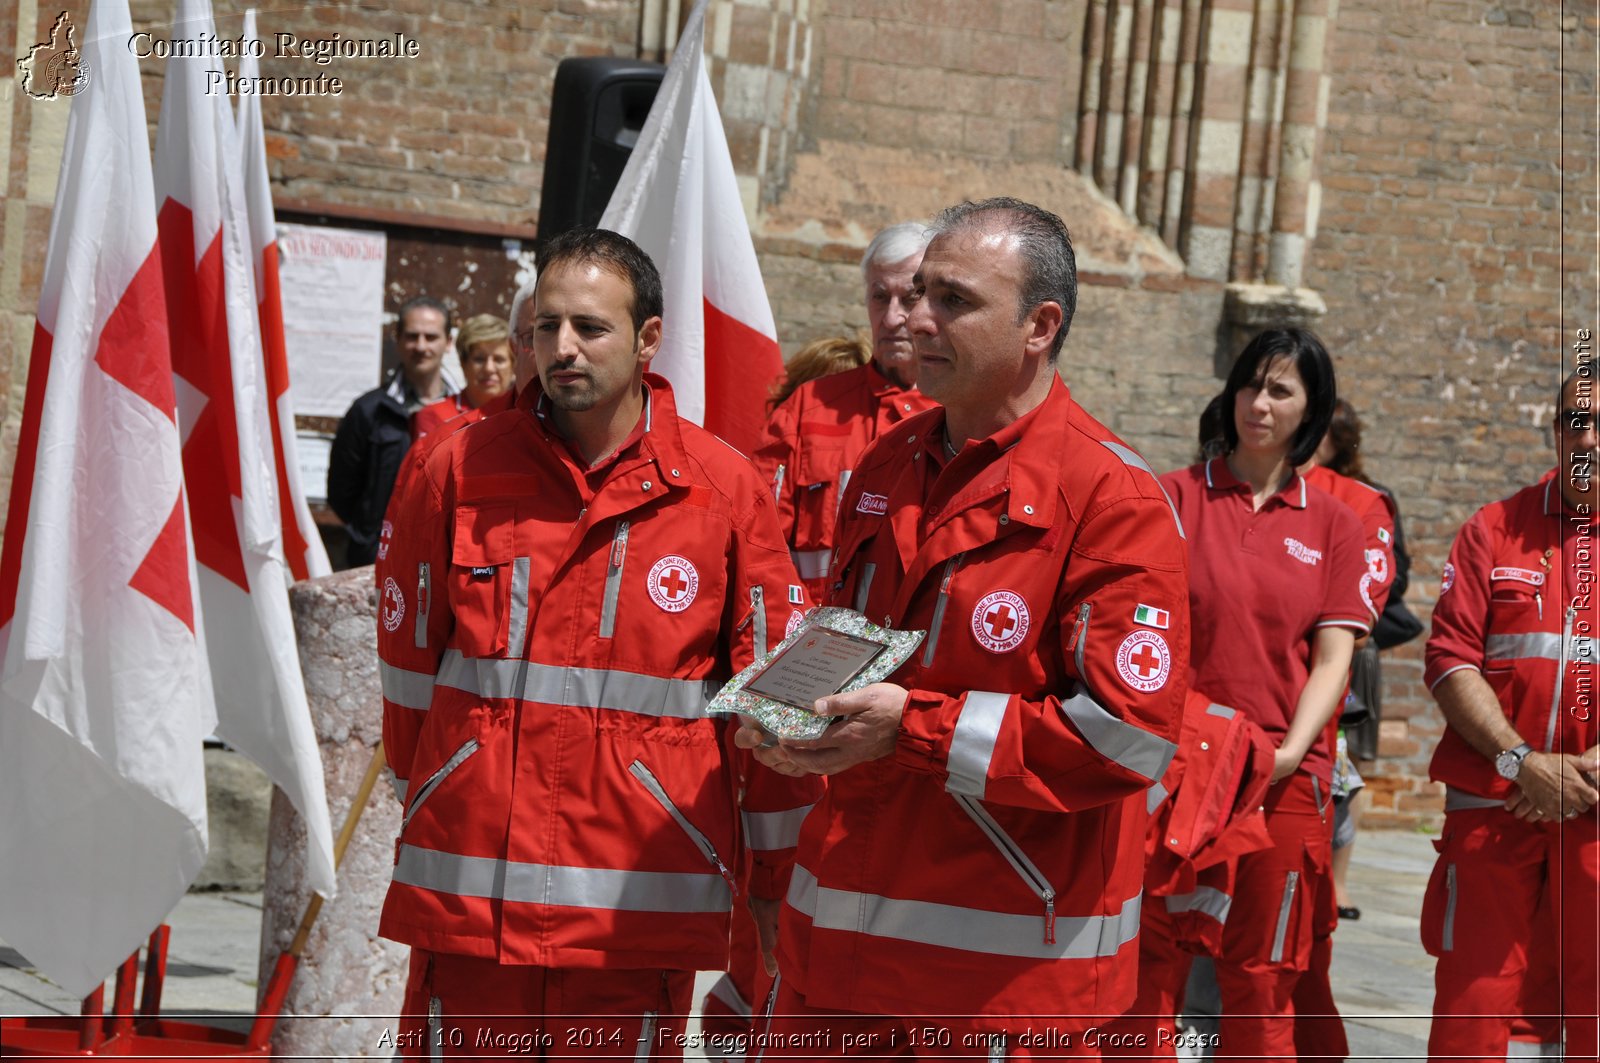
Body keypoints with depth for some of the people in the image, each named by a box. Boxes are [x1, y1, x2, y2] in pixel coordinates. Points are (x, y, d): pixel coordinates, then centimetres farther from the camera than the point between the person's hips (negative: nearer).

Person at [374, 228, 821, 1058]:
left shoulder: (723, 488, 1)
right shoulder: (461, 471, 3)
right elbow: (408, 661, 14)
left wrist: (775, 880, 9)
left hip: (640, 902, -1)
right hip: (467, 892, 1)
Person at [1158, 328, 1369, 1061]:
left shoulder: (1331, 524, 9)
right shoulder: (1177, 496, 4)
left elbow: (1333, 654, 3)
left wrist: (1291, 753, -12)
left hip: (1286, 779, 1)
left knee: (1260, 981, 4)